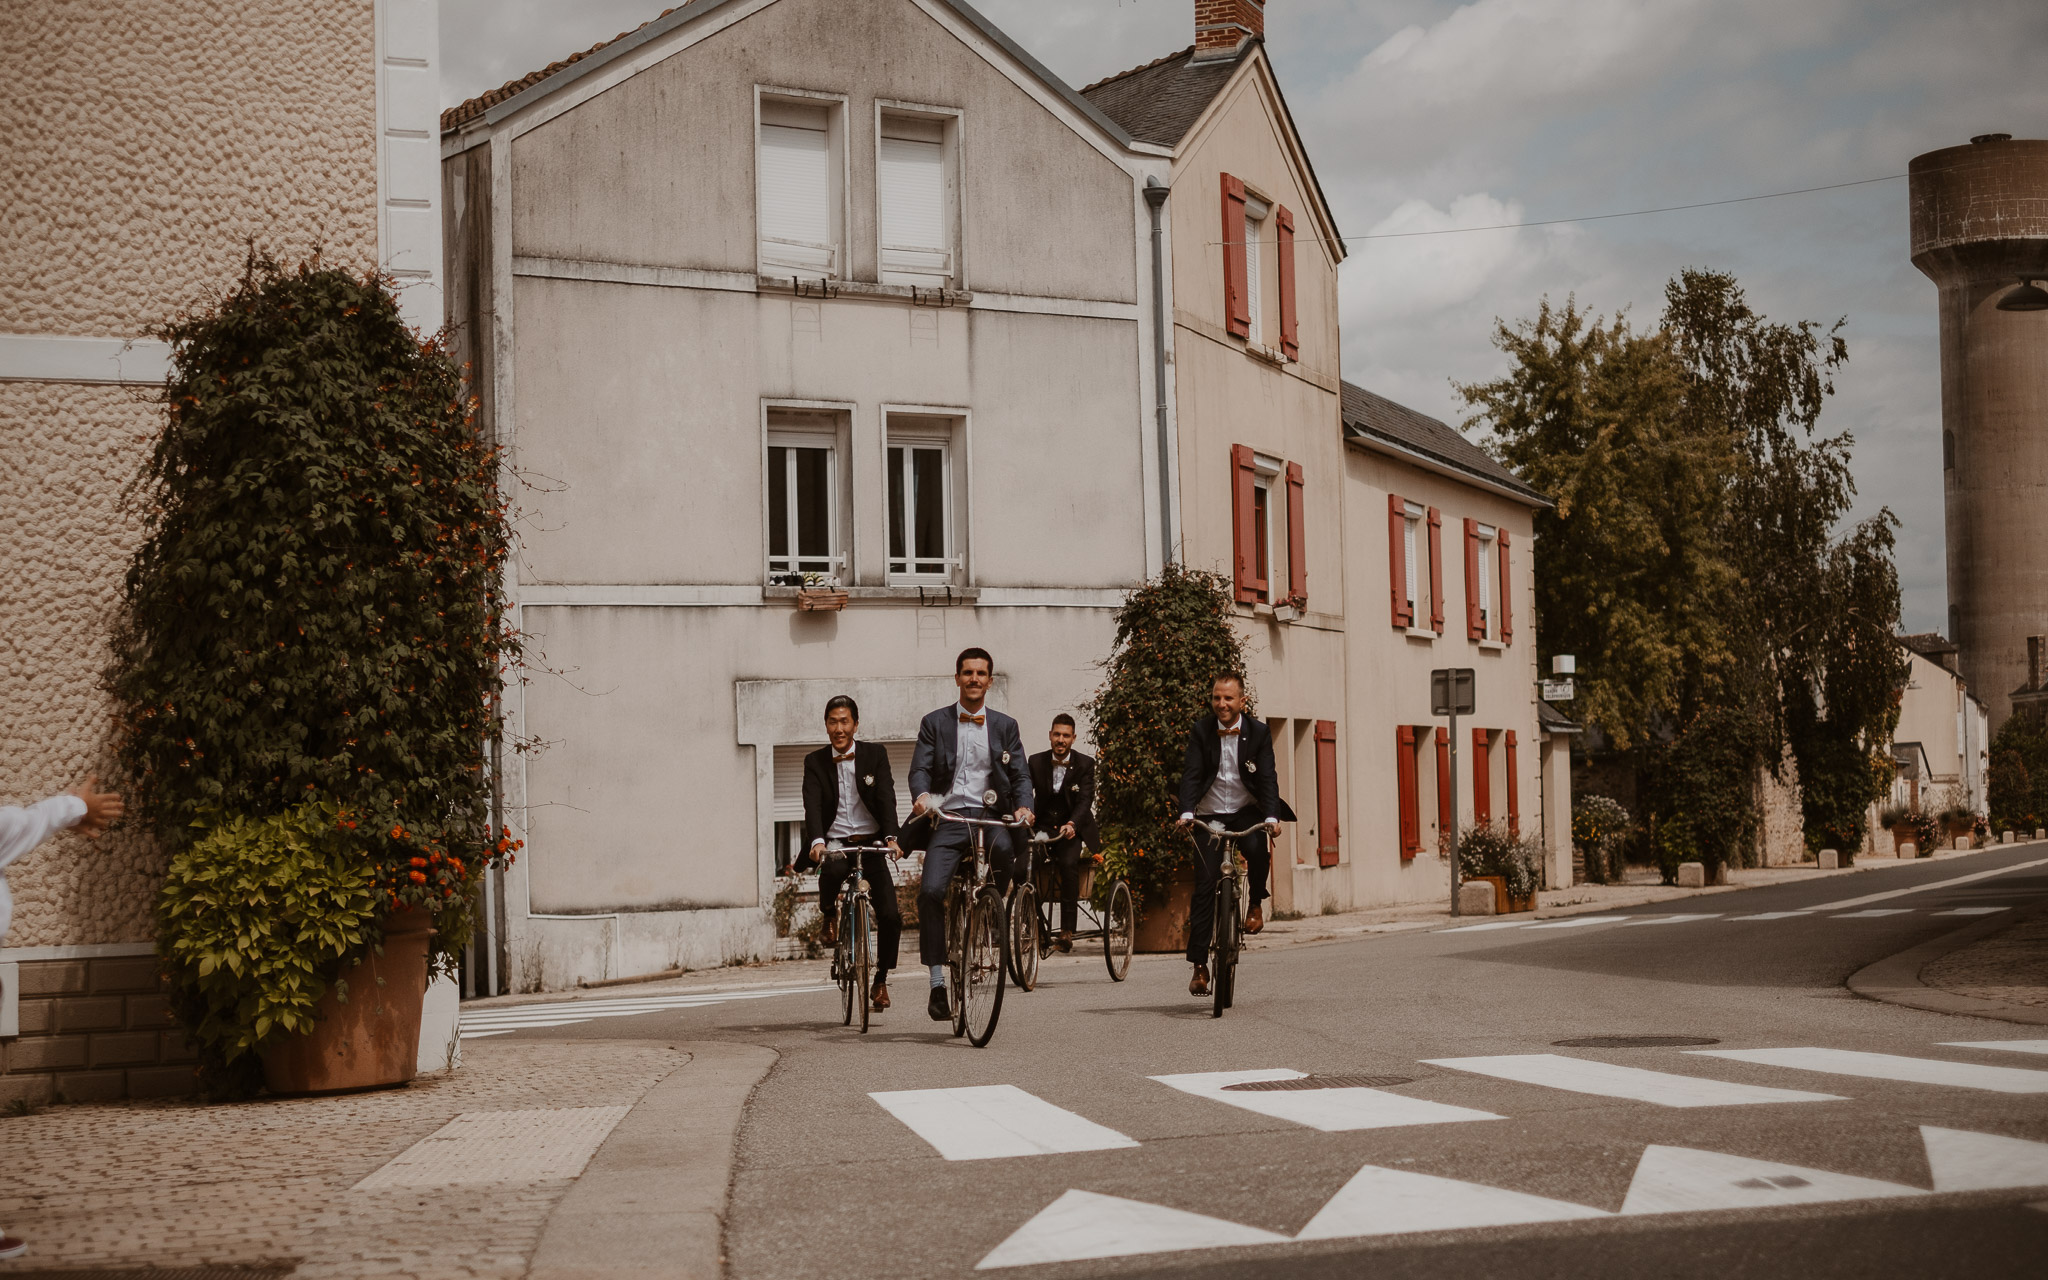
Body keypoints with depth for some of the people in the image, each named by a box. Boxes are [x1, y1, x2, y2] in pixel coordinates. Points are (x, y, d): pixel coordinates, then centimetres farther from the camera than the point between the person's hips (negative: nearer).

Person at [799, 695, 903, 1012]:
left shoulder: (875, 754, 3)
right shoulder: (815, 762, 3)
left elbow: (886, 797, -9)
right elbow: (812, 806, -11)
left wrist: (891, 837, -25)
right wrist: (817, 842, -30)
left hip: (870, 844, 1)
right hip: (835, 845, -1)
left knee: (891, 915, -10)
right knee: (832, 869, -38)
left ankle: (881, 979, 14)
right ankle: (829, 915, -3)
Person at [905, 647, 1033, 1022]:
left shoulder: (1005, 726, 15)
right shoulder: (935, 723, 12)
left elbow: (1020, 775, 8)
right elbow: (920, 768, 1)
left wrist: (1023, 805, -13)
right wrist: (921, 794, -22)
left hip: (989, 815, 0)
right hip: (948, 819, 0)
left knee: (1003, 847, -35)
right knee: (930, 890, -20)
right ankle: (937, 983, -11)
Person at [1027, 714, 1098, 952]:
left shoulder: (1085, 764, -2)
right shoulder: (1036, 762, 4)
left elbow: (1085, 799, -12)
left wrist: (1072, 823, -31)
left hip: (1072, 830, -2)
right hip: (1043, 827, 2)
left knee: (1068, 863, -32)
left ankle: (1067, 929, -28)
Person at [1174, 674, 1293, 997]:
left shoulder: (1259, 732, -6)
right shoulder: (1201, 731, -5)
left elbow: (1267, 777, -11)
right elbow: (1191, 775, -12)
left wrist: (1272, 816, -27)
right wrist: (1186, 813, -29)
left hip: (1246, 811, 0)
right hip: (1209, 815, 0)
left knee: (1258, 848, -33)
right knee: (1204, 885, -6)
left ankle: (1256, 904, -4)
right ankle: (1199, 965, -1)